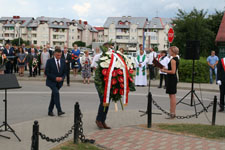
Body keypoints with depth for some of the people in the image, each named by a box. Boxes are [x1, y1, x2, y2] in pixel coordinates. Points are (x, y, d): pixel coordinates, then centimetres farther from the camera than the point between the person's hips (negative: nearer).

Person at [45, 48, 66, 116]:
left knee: (54, 96, 11)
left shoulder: (63, 61, 6)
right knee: (56, 93, -22)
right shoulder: (49, 61, -7)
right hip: (51, 81, -5)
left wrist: (62, 78, -9)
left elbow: (65, 72, 11)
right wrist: (55, 78, -17)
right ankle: (59, 111, -24)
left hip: (59, 82, 5)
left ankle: (50, 111, 22)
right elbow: (46, 72, -9)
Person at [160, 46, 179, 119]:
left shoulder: (173, 60, -17)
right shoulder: (176, 59, 14)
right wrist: (166, 69, 14)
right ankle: (173, 113, 20)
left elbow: (173, 71, -22)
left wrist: (164, 71, -13)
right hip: (173, 78, 10)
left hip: (171, 78, -10)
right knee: (173, 96, 14)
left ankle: (172, 114, -3)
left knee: (172, 96, -6)